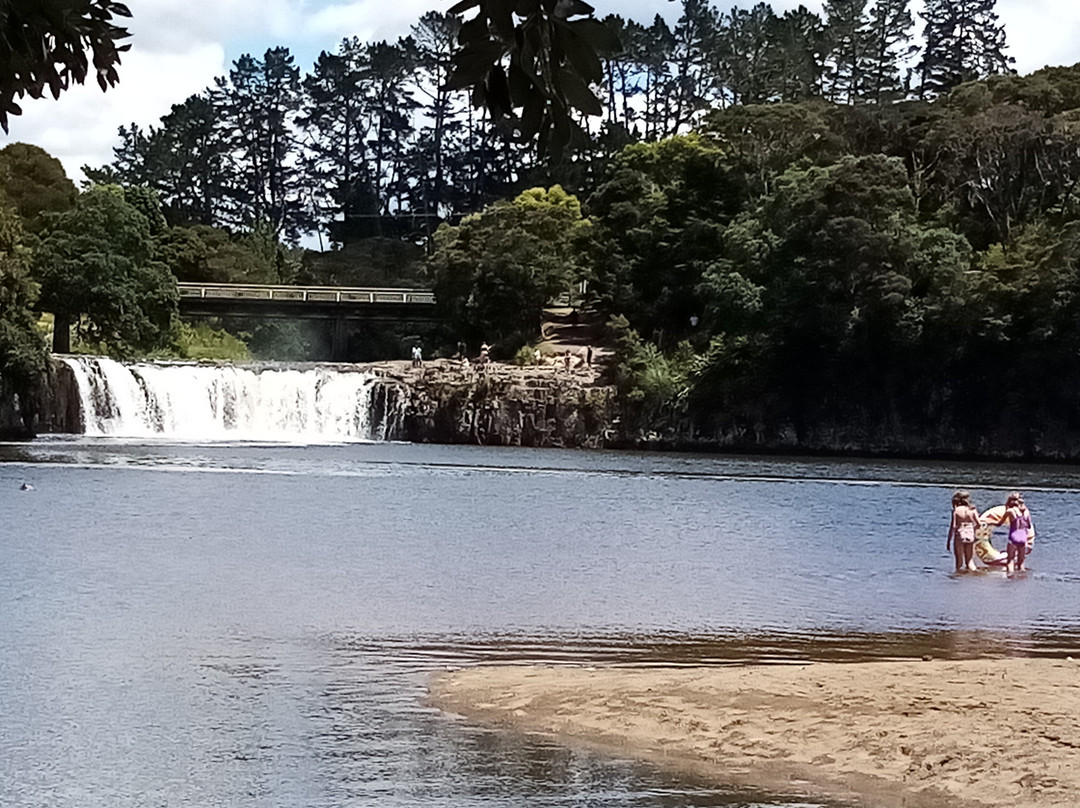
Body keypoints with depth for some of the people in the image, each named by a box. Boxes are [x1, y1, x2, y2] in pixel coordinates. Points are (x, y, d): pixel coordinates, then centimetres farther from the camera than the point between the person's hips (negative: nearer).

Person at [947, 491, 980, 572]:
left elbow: (953, 526, -10)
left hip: (959, 537, -3)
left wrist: (948, 541, -6)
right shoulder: (972, 510, 4)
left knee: (959, 561, 5)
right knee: (970, 561, 13)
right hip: (970, 537, 3)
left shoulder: (956, 510, -6)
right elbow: (978, 524, -5)